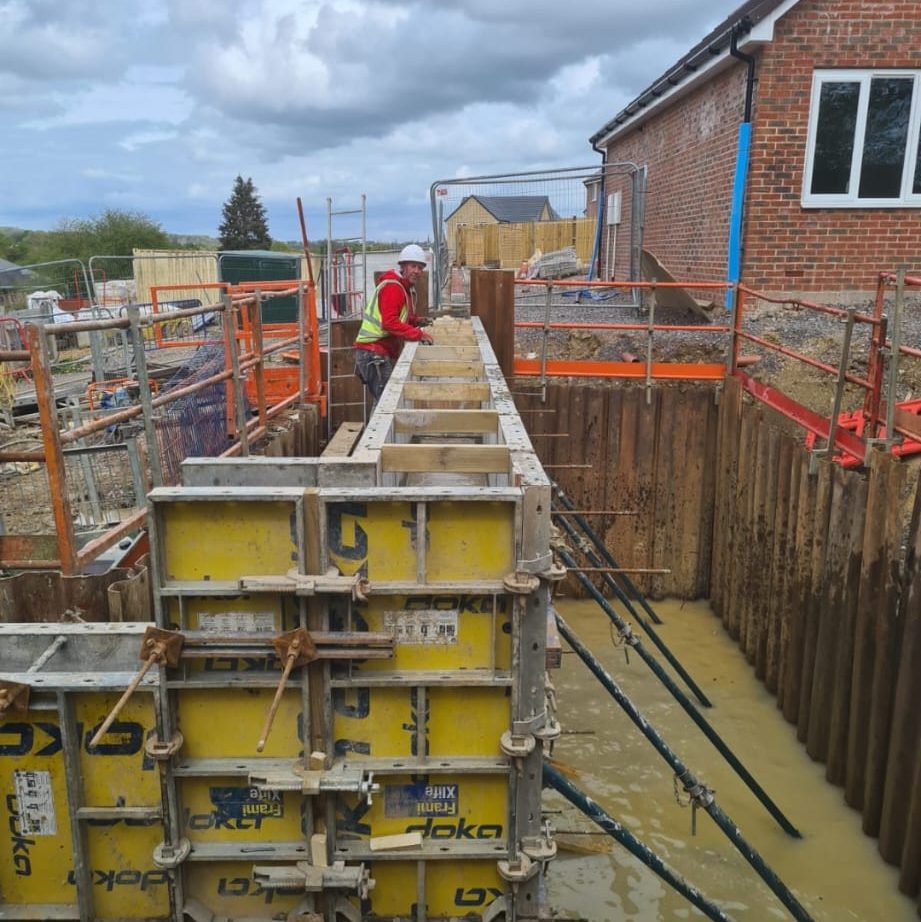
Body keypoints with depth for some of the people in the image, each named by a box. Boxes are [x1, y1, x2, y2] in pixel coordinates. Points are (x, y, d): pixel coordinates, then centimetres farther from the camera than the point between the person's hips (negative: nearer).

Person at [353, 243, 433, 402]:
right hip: (373, 351, -10)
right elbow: (389, 323, -24)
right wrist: (418, 335, -24)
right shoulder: (392, 287, -14)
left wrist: (416, 321, 10)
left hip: (386, 352, 10)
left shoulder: (406, 288, 19)